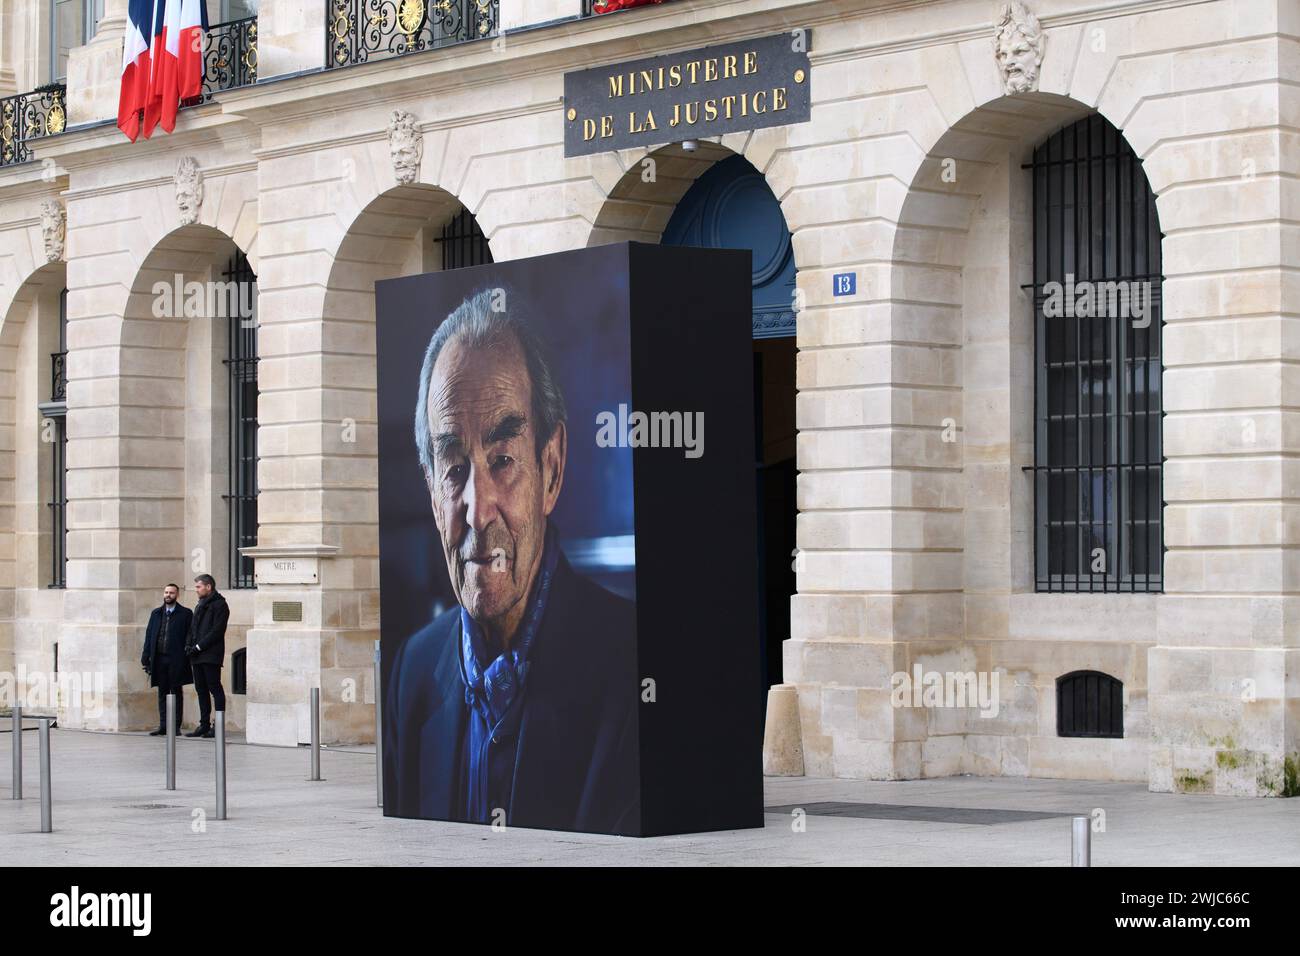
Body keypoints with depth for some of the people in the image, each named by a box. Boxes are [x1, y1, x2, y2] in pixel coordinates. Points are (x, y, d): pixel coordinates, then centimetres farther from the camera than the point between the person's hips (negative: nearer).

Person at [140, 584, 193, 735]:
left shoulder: (185, 614, 1)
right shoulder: (156, 613, 14)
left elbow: (189, 637, -3)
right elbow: (149, 636, 12)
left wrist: (187, 658, -11)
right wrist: (146, 658, 3)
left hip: (176, 660, -4)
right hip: (159, 659, 4)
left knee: (176, 692, 1)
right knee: (162, 693, 6)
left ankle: (176, 726, 4)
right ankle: (163, 726, 9)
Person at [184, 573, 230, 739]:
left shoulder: (219, 604, -5)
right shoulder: (200, 606, 22)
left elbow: (217, 631, -14)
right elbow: (192, 628, 24)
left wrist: (199, 646, -15)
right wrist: (189, 644, 5)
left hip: (211, 655, -9)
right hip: (197, 656, 9)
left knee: (215, 688, -7)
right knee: (201, 690, 8)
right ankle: (204, 724, 11)